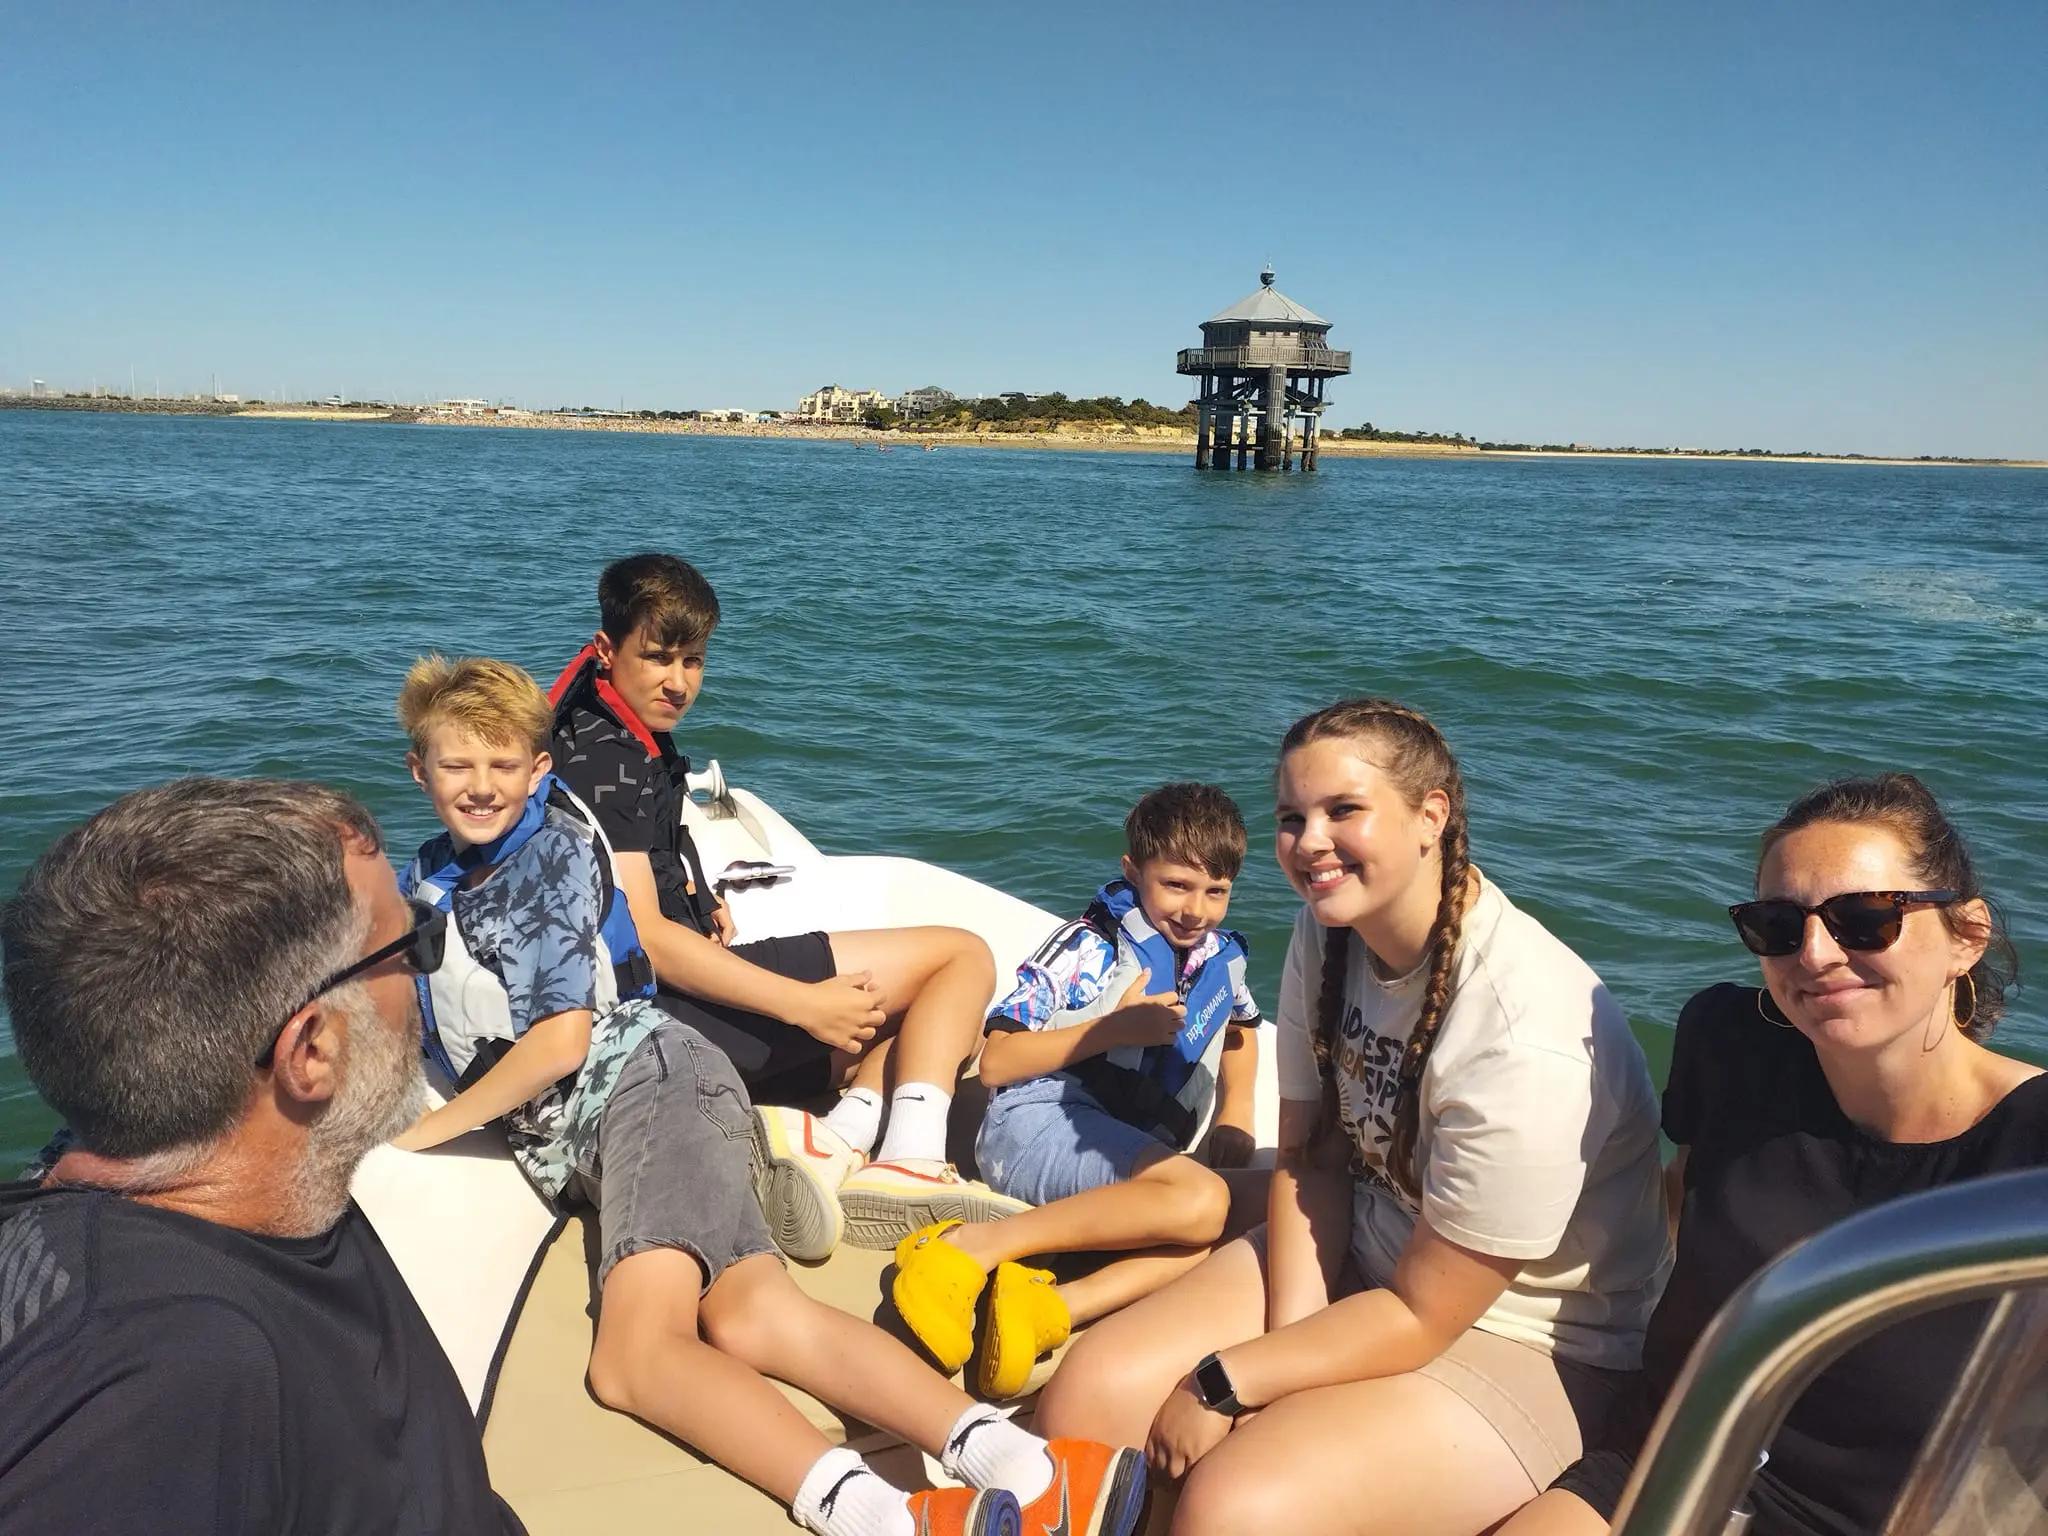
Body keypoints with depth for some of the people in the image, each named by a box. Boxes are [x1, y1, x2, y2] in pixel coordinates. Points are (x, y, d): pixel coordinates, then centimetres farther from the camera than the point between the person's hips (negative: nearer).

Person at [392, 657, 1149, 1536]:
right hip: (573, 1137, 6)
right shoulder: (429, 879, 25)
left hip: (644, 1077, -6)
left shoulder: (554, 849, 3)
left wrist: (429, 1127, 2)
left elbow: (561, 1040, -4)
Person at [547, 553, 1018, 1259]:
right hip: (684, 1012, -10)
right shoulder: (602, 761, -13)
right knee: (963, 957, -7)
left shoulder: (638, 743, 19)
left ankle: (833, 1145, -12)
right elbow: (642, 936, -21)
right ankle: (907, 1163, -26)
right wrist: (805, 1003, -23)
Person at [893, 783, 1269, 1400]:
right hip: (1037, 1123, -7)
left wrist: (1235, 1111, 19)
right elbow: (995, 1062, -9)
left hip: (1135, 1166, 7)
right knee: (1201, 1200, -32)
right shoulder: (1092, 945, -4)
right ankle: (968, 1246, -32)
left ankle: (1054, 1306, -36)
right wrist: (1118, 1029, -13)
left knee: (1261, 1200, -21)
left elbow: (1240, 1025, 38)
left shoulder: (1220, 956, 14)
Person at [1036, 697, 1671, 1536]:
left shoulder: (1522, 1039, -30)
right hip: (1361, 1257, 7)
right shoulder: (1327, 932, -7)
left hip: (1519, 1339, -6)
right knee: (1087, 1397, -11)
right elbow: (1309, 1156, 0)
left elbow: (1423, 1314, -22)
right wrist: (1290, 1338, -14)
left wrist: (1223, 1384, -16)